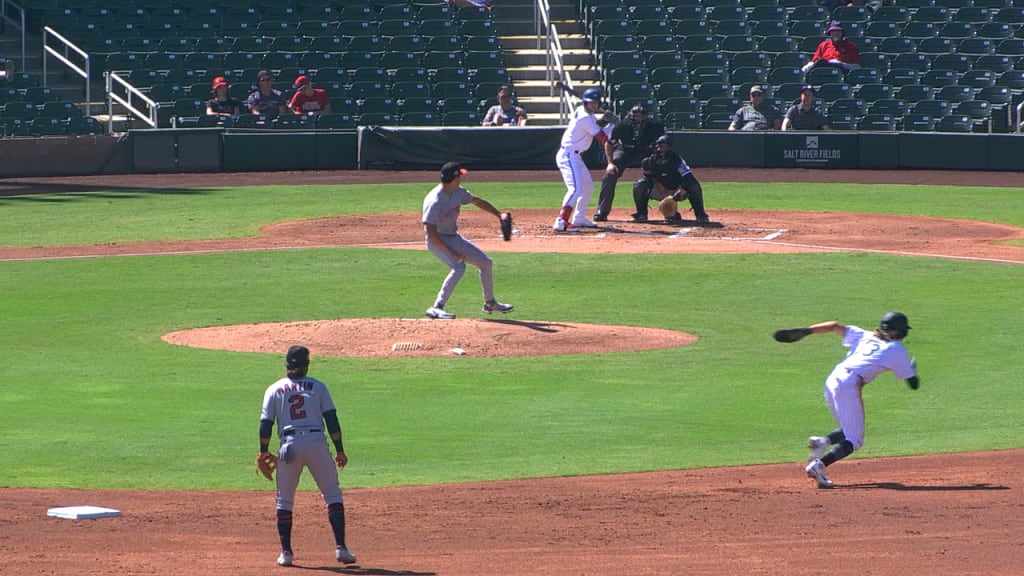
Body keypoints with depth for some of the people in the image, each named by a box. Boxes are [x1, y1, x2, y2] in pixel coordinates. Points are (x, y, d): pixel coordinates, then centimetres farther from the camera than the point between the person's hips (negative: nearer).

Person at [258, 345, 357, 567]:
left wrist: (263, 452, 15)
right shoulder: (318, 387, 8)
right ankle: (340, 547, -6)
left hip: (289, 446, 1)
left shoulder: (274, 390, 9)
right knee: (333, 494, 6)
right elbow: (331, 420, 2)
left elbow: (265, 425, 4)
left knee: (284, 499, 12)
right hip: (317, 443, -1)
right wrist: (340, 451, 5)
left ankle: (286, 552, 8)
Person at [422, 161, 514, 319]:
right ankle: (437, 308, -29)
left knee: (486, 263, 10)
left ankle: (490, 303, 28)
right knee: (459, 267, -32)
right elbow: (431, 233, -29)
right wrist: (451, 253, -29)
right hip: (438, 242, -8)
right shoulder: (435, 201, -28)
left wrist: (499, 215, 9)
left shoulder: (458, 192, -3)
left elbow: (477, 202, 16)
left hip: (454, 238, 9)